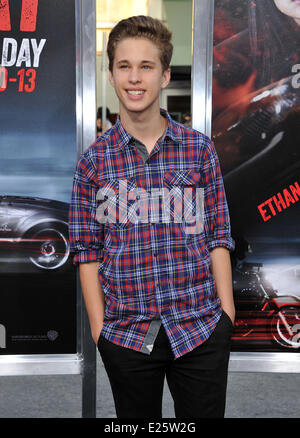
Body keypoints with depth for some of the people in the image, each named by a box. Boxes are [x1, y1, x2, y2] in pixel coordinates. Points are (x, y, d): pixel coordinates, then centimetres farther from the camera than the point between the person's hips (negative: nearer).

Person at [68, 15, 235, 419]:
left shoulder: (200, 149, 1)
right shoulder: (94, 161, -1)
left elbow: (218, 238, 2)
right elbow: (87, 253, 1)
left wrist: (227, 317, -1)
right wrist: (100, 330, -2)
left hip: (201, 329, 0)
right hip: (126, 335, 0)